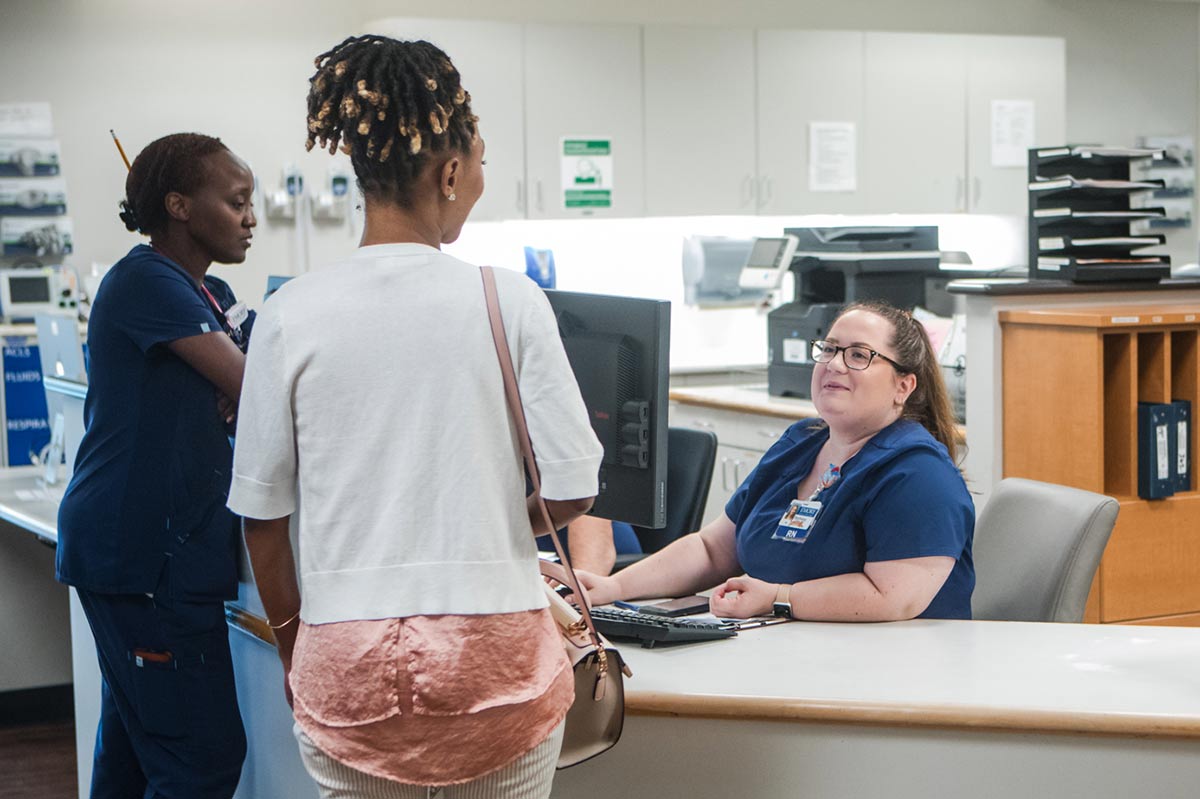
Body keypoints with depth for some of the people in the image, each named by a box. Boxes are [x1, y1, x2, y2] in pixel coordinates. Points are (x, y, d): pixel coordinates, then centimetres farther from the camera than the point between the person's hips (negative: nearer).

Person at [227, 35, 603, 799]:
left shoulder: (291, 315, -4)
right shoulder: (507, 300, -8)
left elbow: (263, 512, 2)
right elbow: (572, 492, -6)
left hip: (348, 659, 1)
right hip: (493, 651, -1)